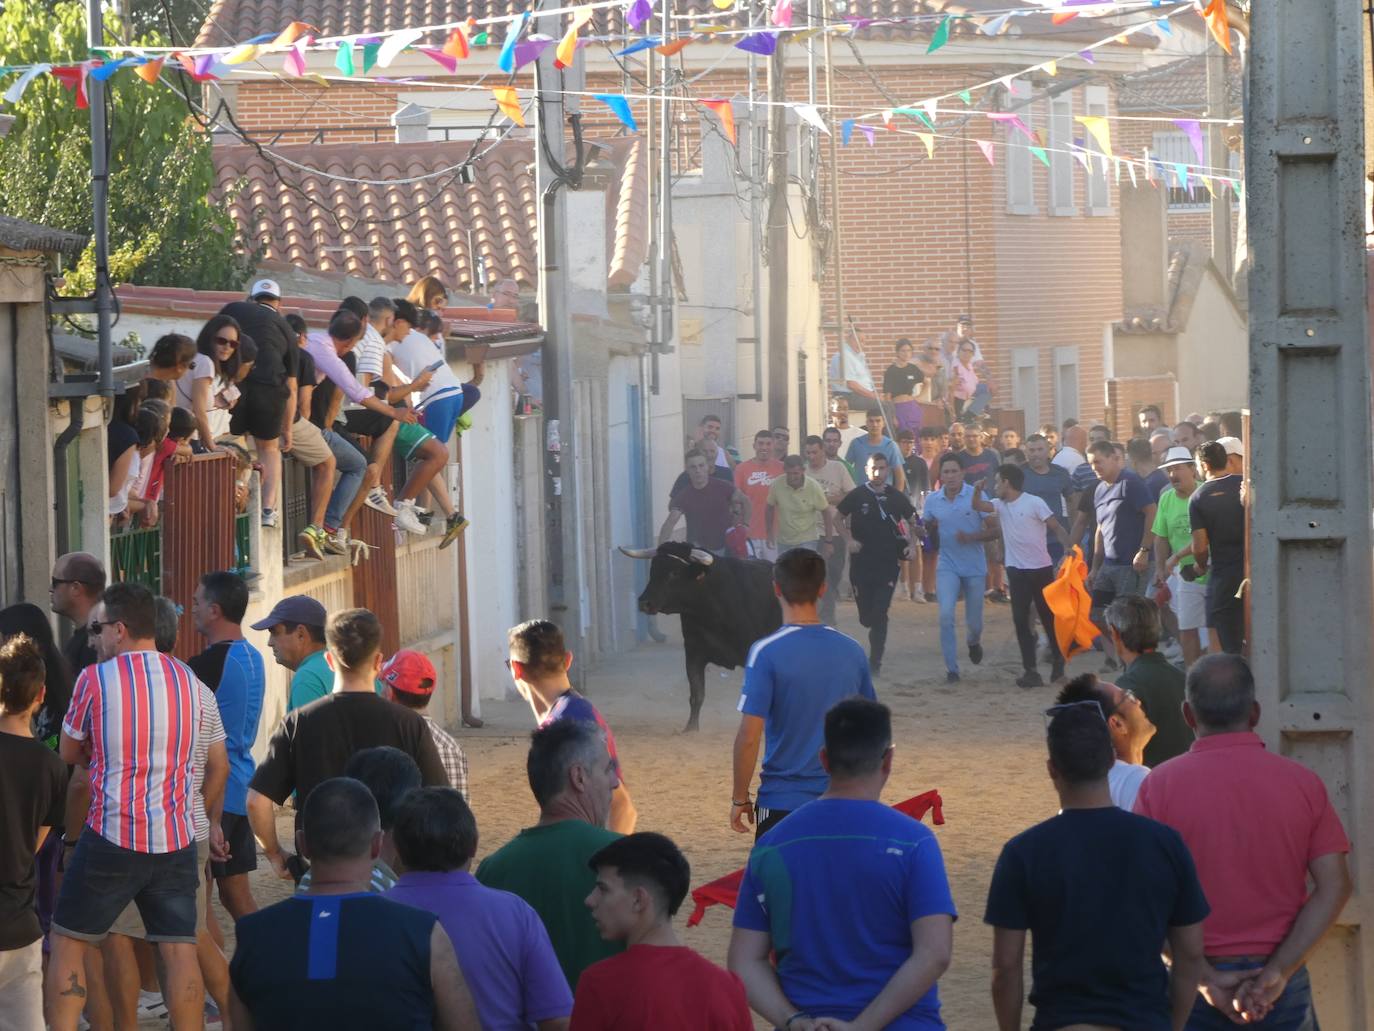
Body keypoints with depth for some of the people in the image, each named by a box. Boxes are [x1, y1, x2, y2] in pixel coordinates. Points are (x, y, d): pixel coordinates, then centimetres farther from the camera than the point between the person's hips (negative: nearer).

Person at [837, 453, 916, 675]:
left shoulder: (896, 497, 2)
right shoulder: (857, 496, -1)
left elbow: (913, 521, 15)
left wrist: (911, 545, 0)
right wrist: (849, 540, -3)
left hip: (888, 564, -1)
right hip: (861, 563, 1)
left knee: (880, 613, -10)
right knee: (866, 615, 8)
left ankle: (875, 661, -5)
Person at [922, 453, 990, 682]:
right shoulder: (932, 500, -1)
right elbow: (926, 531, 12)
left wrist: (971, 537, -24)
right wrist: (929, 528, -12)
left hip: (975, 568, -1)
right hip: (947, 566, 1)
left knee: (974, 622, 10)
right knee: (946, 615, -17)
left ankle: (974, 642, 47)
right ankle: (951, 669, -6)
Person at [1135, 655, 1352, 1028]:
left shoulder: (1159, 785, -4)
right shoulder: (1303, 783, 0)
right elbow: (1334, 887, -5)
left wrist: (1204, 980, -9)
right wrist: (1277, 972, -10)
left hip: (1192, 983, -1)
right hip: (1283, 990, 1)